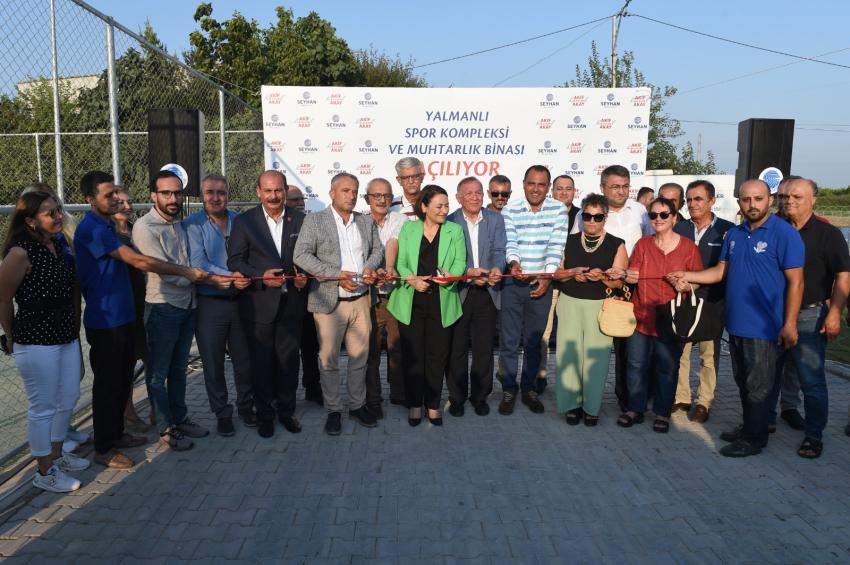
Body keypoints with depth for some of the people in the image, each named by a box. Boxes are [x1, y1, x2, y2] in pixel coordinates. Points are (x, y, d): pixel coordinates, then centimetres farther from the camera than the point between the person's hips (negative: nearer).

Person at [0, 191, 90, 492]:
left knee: (68, 399, 19)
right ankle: (44, 472, 22)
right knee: (43, 407, 5)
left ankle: (57, 454, 39)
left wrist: (75, 326, 14)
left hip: (67, 337, 8)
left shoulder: (60, 244, 3)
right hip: (36, 343, -7)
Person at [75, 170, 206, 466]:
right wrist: (185, 271, -21)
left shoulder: (108, 225, 13)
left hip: (122, 316, 9)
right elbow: (138, 260, -23)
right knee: (108, 383, 2)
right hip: (105, 321, -9)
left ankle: (116, 433, 32)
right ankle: (103, 449, 15)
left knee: (123, 379, 17)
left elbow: (128, 260, 18)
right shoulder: (91, 228, -18)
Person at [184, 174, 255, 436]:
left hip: (239, 300, 3)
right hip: (209, 303, -2)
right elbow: (197, 263, -15)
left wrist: (247, 276, -9)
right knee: (213, 363, 8)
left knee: (244, 358, 12)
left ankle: (245, 406, 31)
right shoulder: (192, 225, -5)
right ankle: (222, 413, 24)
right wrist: (230, 277, -25)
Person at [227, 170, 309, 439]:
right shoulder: (244, 221, 0)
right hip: (259, 303, -1)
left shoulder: (300, 220, 5)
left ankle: (286, 409, 27)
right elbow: (234, 260, -4)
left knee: (289, 359, 10)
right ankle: (264, 413, 23)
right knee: (261, 361, 8)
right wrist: (261, 276, -18)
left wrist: (305, 275, -10)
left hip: (292, 303, 2)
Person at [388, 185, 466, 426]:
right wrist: (412, 279, -18)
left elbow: (460, 262, -2)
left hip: (441, 303, 0)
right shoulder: (408, 228, 7)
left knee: (437, 355, 5)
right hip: (411, 302, 0)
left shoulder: (455, 230, 7)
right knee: (412, 354, 4)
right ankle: (414, 404, 17)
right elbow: (400, 262, 1)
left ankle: (433, 404, 19)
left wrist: (450, 276, -23)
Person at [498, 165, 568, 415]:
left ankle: (529, 388, 24)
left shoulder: (558, 209, 1)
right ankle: (509, 389, 17)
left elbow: (556, 245, -6)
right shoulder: (510, 211, 2)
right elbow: (509, 243, -7)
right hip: (513, 283, 0)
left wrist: (548, 275, -17)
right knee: (509, 340, 3)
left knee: (534, 341, 10)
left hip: (541, 284, 0)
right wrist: (514, 263, -27)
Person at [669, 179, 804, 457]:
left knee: (758, 386, 5)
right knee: (743, 382, 19)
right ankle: (748, 427, 34)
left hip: (763, 326, -7)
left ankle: (754, 438, 19)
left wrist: (789, 324, -16)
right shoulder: (734, 234, 9)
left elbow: (795, 281, -13)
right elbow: (722, 271, 13)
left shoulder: (784, 233, -11)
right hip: (736, 323, 7)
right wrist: (688, 276, -1)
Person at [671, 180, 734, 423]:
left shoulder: (727, 230, -2)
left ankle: (704, 403, 19)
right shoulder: (679, 228, 7)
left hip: (711, 302, -2)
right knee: (679, 351, 6)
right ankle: (681, 399, 19)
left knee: (709, 353, 7)